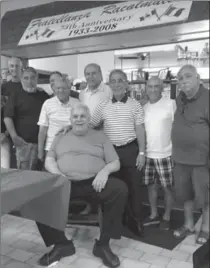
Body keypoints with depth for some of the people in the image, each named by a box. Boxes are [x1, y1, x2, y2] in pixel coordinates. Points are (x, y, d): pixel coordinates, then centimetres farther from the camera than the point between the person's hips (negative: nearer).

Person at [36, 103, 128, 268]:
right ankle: (62, 244, -6)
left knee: (120, 189, -29)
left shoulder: (100, 137, 16)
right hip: (65, 183, 1)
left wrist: (105, 170, -13)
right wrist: (57, 174, -10)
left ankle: (103, 244, -14)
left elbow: (116, 163, 11)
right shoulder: (61, 138, 21)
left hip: (94, 182, -1)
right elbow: (49, 160, 13)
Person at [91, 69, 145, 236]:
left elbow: (140, 130, -2)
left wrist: (142, 153, -6)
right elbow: (90, 125, 10)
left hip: (130, 150, -2)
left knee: (133, 186, 4)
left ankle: (135, 220, 20)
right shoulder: (103, 107, 4)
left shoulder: (135, 105, -1)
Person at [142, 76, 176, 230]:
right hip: (148, 155, 5)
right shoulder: (144, 107, 9)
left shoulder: (171, 104, -8)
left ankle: (167, 217, 24)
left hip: (165, 154, -5)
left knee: (168, 187, 7)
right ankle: (154, 215, 30)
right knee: (151, 185, 14)